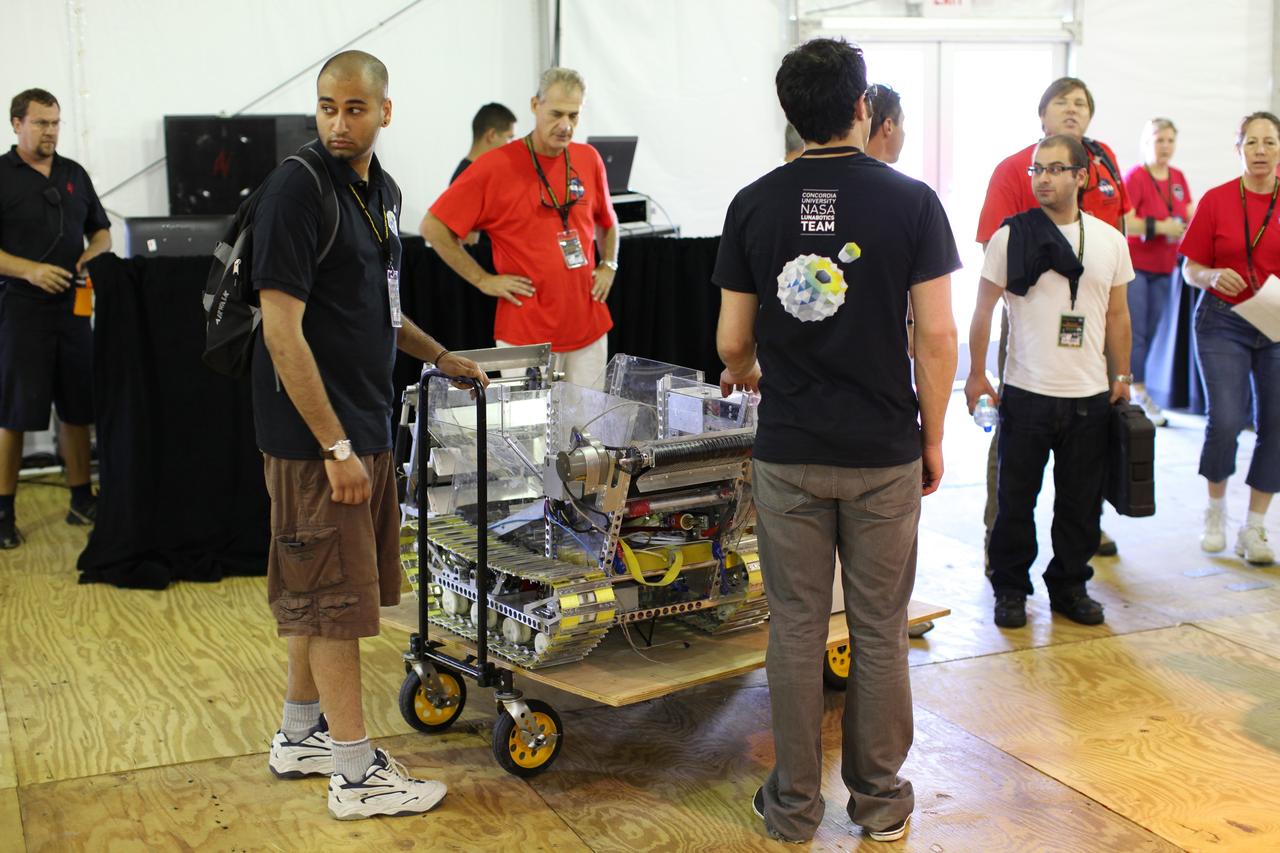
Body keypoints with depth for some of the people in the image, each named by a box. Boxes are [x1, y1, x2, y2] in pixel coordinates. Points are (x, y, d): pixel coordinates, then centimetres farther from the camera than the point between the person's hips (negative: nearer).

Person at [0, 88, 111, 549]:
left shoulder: (74, 174, 13)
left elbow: (101, 230, 20)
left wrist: (94, 253, -1)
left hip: (73, 306, 5)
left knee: (77, 408, 10)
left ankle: (82, 501, 20)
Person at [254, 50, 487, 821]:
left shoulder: (381, 191, 10)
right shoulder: (297, 190, -16)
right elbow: (283, 331, -20)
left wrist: (440, 356, 22)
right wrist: (336, 447, -20)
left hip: (366, 425, 8)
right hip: (317, 436, -8)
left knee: (316, 594, 17)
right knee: (335, 599, 0)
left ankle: (301, 736, 31)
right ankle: (358, 775, 10)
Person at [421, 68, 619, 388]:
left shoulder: (588, 159, 7)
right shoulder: (496, 166, -9)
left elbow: (607, 221, 26)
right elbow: (433, 227, -8)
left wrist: (609, 265, 11)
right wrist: (483, 279, -8)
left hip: (590, 330, 5)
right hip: (526, 334, -5)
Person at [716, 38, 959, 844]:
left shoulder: (754, 204, -2)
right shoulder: (911, 201, -6)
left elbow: (732, 342, 0)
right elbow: (937, 337, -8)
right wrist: (933, 439, 4)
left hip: (789, 452, 1)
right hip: (885, 452, -1)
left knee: (796, 628, 10)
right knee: (880, 629, 11)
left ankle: (794, 803, 20)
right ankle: (880, 797, 24)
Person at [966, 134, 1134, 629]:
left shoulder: (1109, 240, 5)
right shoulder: (1011, 236, -3)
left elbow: (1117, 314, 13)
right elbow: (983, 309, 0)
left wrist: (1121, 376, 12)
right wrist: (977, 373, -2)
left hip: (1090, 397, 3)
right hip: (1025, 393, -2)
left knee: (1081, 502, 11)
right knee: (1015, 499, 6)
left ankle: (1070, 586, 26)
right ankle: (1010, 589, 19)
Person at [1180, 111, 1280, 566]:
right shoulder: (1216, 200, -1)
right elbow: (1191, 270, 3)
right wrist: (1214, 277, -18)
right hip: (1223, 321, -2)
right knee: (1225, 420, -12)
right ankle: (1215, 510, 16)